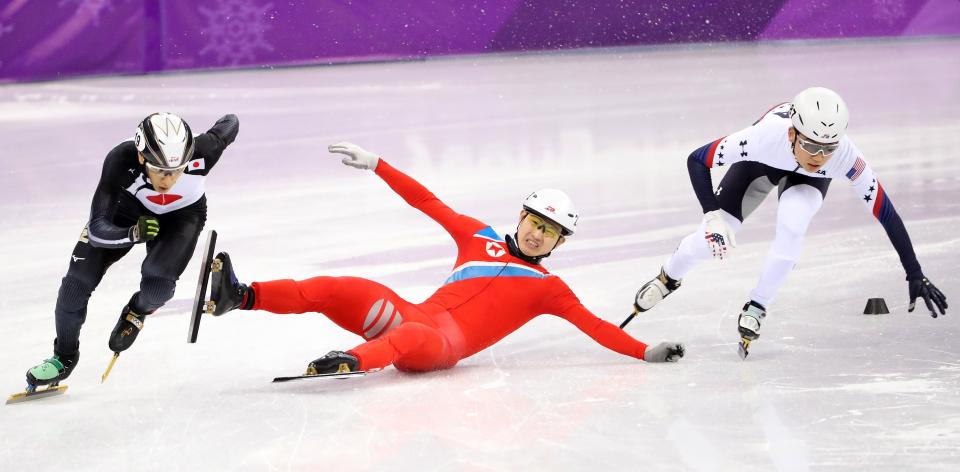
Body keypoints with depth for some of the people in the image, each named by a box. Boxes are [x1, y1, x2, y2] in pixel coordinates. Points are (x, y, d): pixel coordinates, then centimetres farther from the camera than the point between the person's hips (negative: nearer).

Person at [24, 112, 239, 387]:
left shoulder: (202, 152, -39)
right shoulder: (120, 161, -39)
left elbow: (231, 123, -15)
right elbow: (98, 230, -36)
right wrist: (133, 234, -54)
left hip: (181, 216, 0)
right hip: (130, 209, 0)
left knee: (157, 284, -28)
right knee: (77, 282, -10)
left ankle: (138, 312, 11)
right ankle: (64, 357, 17)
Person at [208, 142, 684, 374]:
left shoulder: (547, 288, 15)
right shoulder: (478, 236, 24)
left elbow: (593, 325, 8)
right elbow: (426, 202, 22)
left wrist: (645, 352, -3)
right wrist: (375, 165, 19)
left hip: (445, 342, -4)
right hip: (414, 315, 4)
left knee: (413, 339, -41)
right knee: (332, 290, -18)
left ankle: (355, 361, -70)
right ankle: (240, 296, -28)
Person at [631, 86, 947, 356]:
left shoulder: (845, 156, -41)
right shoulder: (765, 136, -44)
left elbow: (886, 213, -32)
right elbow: (696, 160, -31)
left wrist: (915, 276, -31)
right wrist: (711, 215, -41)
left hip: (808, 178, 0)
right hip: (761, 163, 0)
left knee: (792, 221, -31)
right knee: (712, 240, -7)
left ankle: (756, 308, -8)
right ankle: (669, 277, 30)